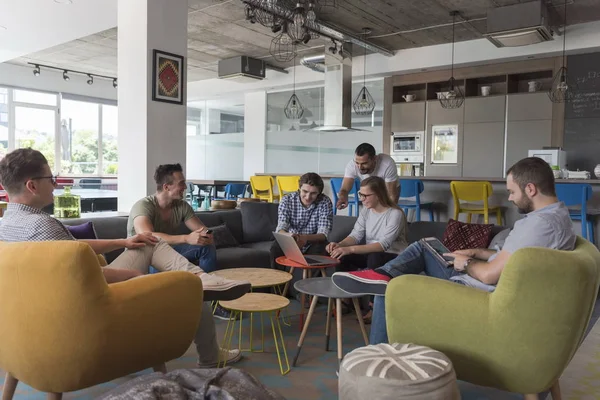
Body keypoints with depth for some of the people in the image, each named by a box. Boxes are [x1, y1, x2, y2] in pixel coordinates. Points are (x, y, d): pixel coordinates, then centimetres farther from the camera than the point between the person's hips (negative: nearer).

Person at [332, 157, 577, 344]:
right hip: (481, 285, 11)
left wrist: (466, 264, -5)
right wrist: (477, 253, 12)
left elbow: (490, 275, -25)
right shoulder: (557, 215, 10)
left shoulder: (539, 223, -24)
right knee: (423, 247, 15)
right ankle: (384, 275, -10)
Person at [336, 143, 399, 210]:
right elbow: (345, 189, -35)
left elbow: (392, 196, -33)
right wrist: (342, 198, -57)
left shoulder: (388, 164, -39)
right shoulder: (352, 165, -32)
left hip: (389, 190, -2)